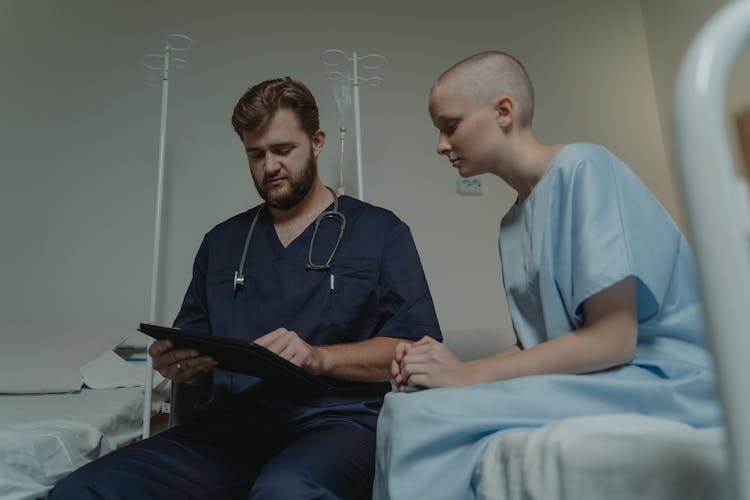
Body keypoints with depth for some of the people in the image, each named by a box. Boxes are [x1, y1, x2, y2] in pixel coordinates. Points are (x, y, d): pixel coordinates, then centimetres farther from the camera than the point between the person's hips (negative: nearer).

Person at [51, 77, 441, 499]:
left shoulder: (380, 231, 6)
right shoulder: (221, 242, 19)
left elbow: (415, 349, -1)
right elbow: (194, 351, 22)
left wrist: (320, 357, -17)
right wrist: (178, 364, -2)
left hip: (337, 420, -4)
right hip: (230, 426, 5)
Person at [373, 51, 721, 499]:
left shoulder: (584, 168, -12)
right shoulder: (513, 223, 11)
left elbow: (613, 339, -17)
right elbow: (540, 343, 10)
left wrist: (468, 374, -15)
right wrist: (448, 368, -6)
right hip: (592, 381, 7)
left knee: (421, 418, -23)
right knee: (404, 409, -10)